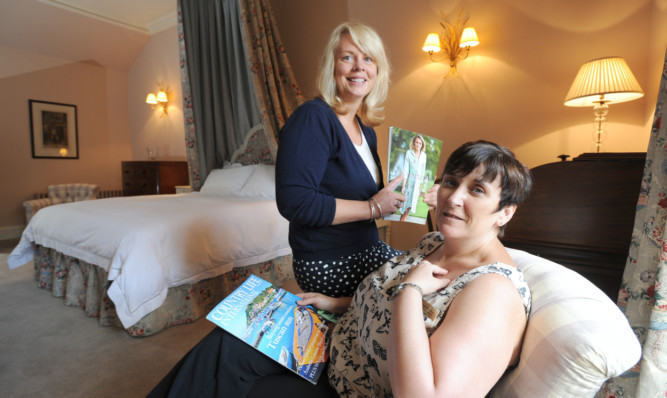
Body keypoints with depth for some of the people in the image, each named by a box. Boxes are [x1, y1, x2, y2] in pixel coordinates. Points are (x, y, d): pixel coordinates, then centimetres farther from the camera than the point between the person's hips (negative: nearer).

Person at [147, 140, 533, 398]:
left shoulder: (493, 290, -29)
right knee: (224, 344, 0)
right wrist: (338, 302, 6)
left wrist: (408, 290, -34)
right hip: (338, 350, 7)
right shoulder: (435, 242, -2)